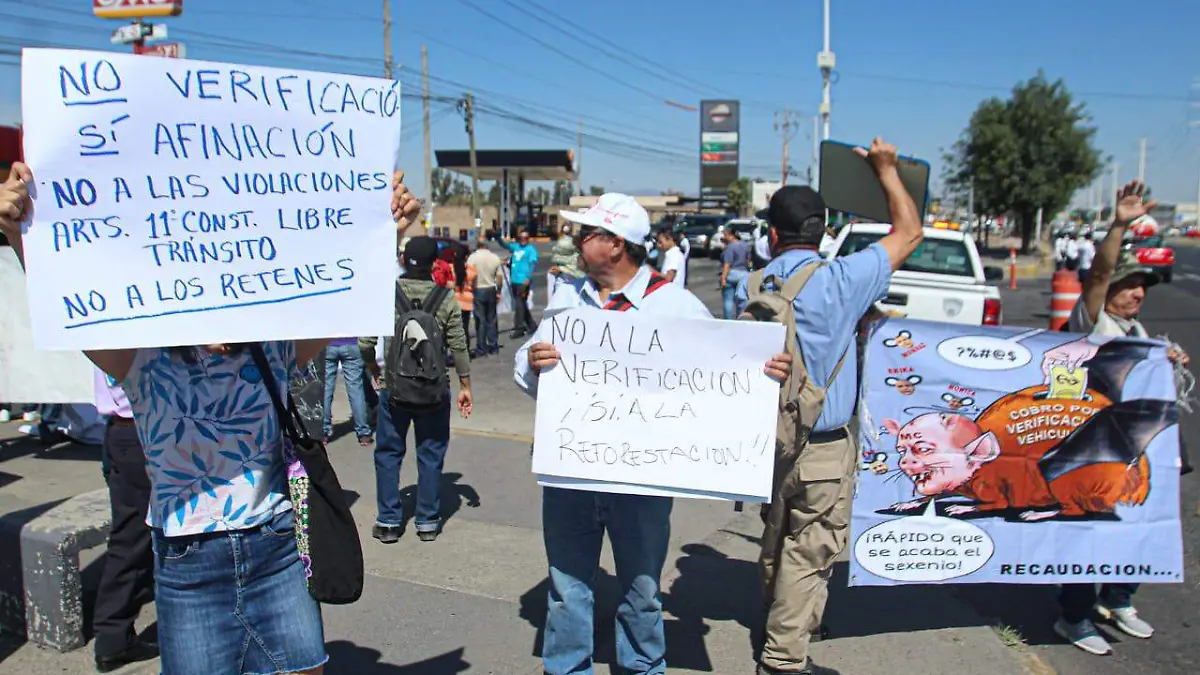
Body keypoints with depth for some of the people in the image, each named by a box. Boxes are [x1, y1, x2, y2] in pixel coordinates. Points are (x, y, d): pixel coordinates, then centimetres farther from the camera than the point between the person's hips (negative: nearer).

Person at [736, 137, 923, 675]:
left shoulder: (750, 289, -2)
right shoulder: (838, 282, -16)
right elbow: (909, 232, -4)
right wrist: (886, 168, 8)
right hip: (823, 447, -5)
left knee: (777, 539, 22)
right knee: (810, 550, 6)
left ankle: (778, 625, 41)